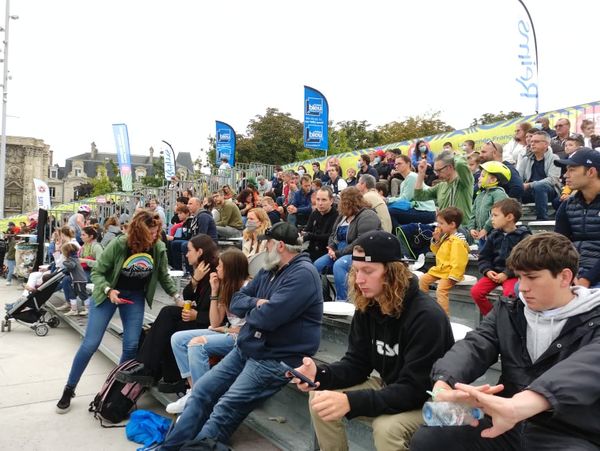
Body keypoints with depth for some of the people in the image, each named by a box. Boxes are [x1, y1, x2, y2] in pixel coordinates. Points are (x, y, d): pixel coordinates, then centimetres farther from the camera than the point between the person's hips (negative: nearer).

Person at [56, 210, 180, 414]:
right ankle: (69, 389, 15)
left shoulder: (159, 248, -15)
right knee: (90, 344, -4)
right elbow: (97, 272, -15)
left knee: (132, 345, -2)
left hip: (135, 297, 3)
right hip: (108, 293, -3)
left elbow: (164, 276, 0)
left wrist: (177, 296, -8)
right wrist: (108, 290, -30)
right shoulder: (118, 244, -25)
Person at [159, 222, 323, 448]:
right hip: (245, 349, 9)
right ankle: (169, 446, 14)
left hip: (275, 359, -9)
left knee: (224, 410, -16)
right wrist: (256, 303, -11)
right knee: (201, 392, 5)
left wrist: (249, 312, -4)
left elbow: (267, 317, -26)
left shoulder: (302, 274, -17)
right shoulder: (269, 270, 13)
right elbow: (235, 302, 11)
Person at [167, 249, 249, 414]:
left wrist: (226, 329, -5)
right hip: (227, 333, 9)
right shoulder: (226, 288, 12)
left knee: (197, 344, -28)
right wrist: (214, 291, 2)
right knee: (178, 338, -5)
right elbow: (215, 323, 5)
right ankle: (193, 391, -7)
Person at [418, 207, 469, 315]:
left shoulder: (457, 241, -21)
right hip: (439, 269, 10)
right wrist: (436, 240, 4)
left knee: (441, 290, -26)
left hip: (449, 272, -10)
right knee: (423, 279, 11)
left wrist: (453, 277, -29)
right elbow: (438, 252, 21)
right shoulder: (446, 236, 10)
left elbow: (458, 261, -26)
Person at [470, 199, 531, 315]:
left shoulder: (524, 237, -6)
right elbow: (483, 257, 12)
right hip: (494, 273, 5)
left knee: (509, 294, -34)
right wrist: (487, 271, -7)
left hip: (513, 274, -5)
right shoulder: (493, 236, 9)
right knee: (475, 291, -16)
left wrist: (506, 274, -20)